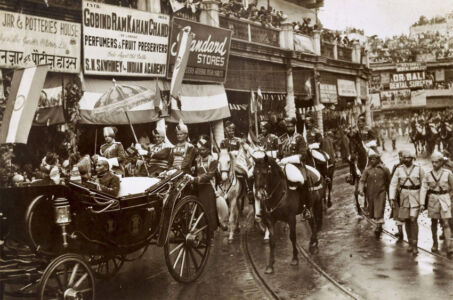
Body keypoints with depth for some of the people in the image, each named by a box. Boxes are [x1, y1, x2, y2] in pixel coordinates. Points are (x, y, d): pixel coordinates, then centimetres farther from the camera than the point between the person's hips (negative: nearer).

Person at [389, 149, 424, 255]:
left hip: (415, 195, -3)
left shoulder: (418, 169, -5)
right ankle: (410, 243, 22)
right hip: (404, 196, 3)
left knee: (413, 219, -13)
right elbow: (393, 184, 0)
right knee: (406, 220, 7)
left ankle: (415, 245, -8)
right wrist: (392, 198, -9)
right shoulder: (399, 169, 0)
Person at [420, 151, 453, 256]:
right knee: (434, 223, 12)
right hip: (432, 199, 2)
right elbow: (423, 189, -5)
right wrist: (422, 203, -13)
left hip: (444, 199, -2)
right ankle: (435, 244, 27)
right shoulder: (428, 175, -1)